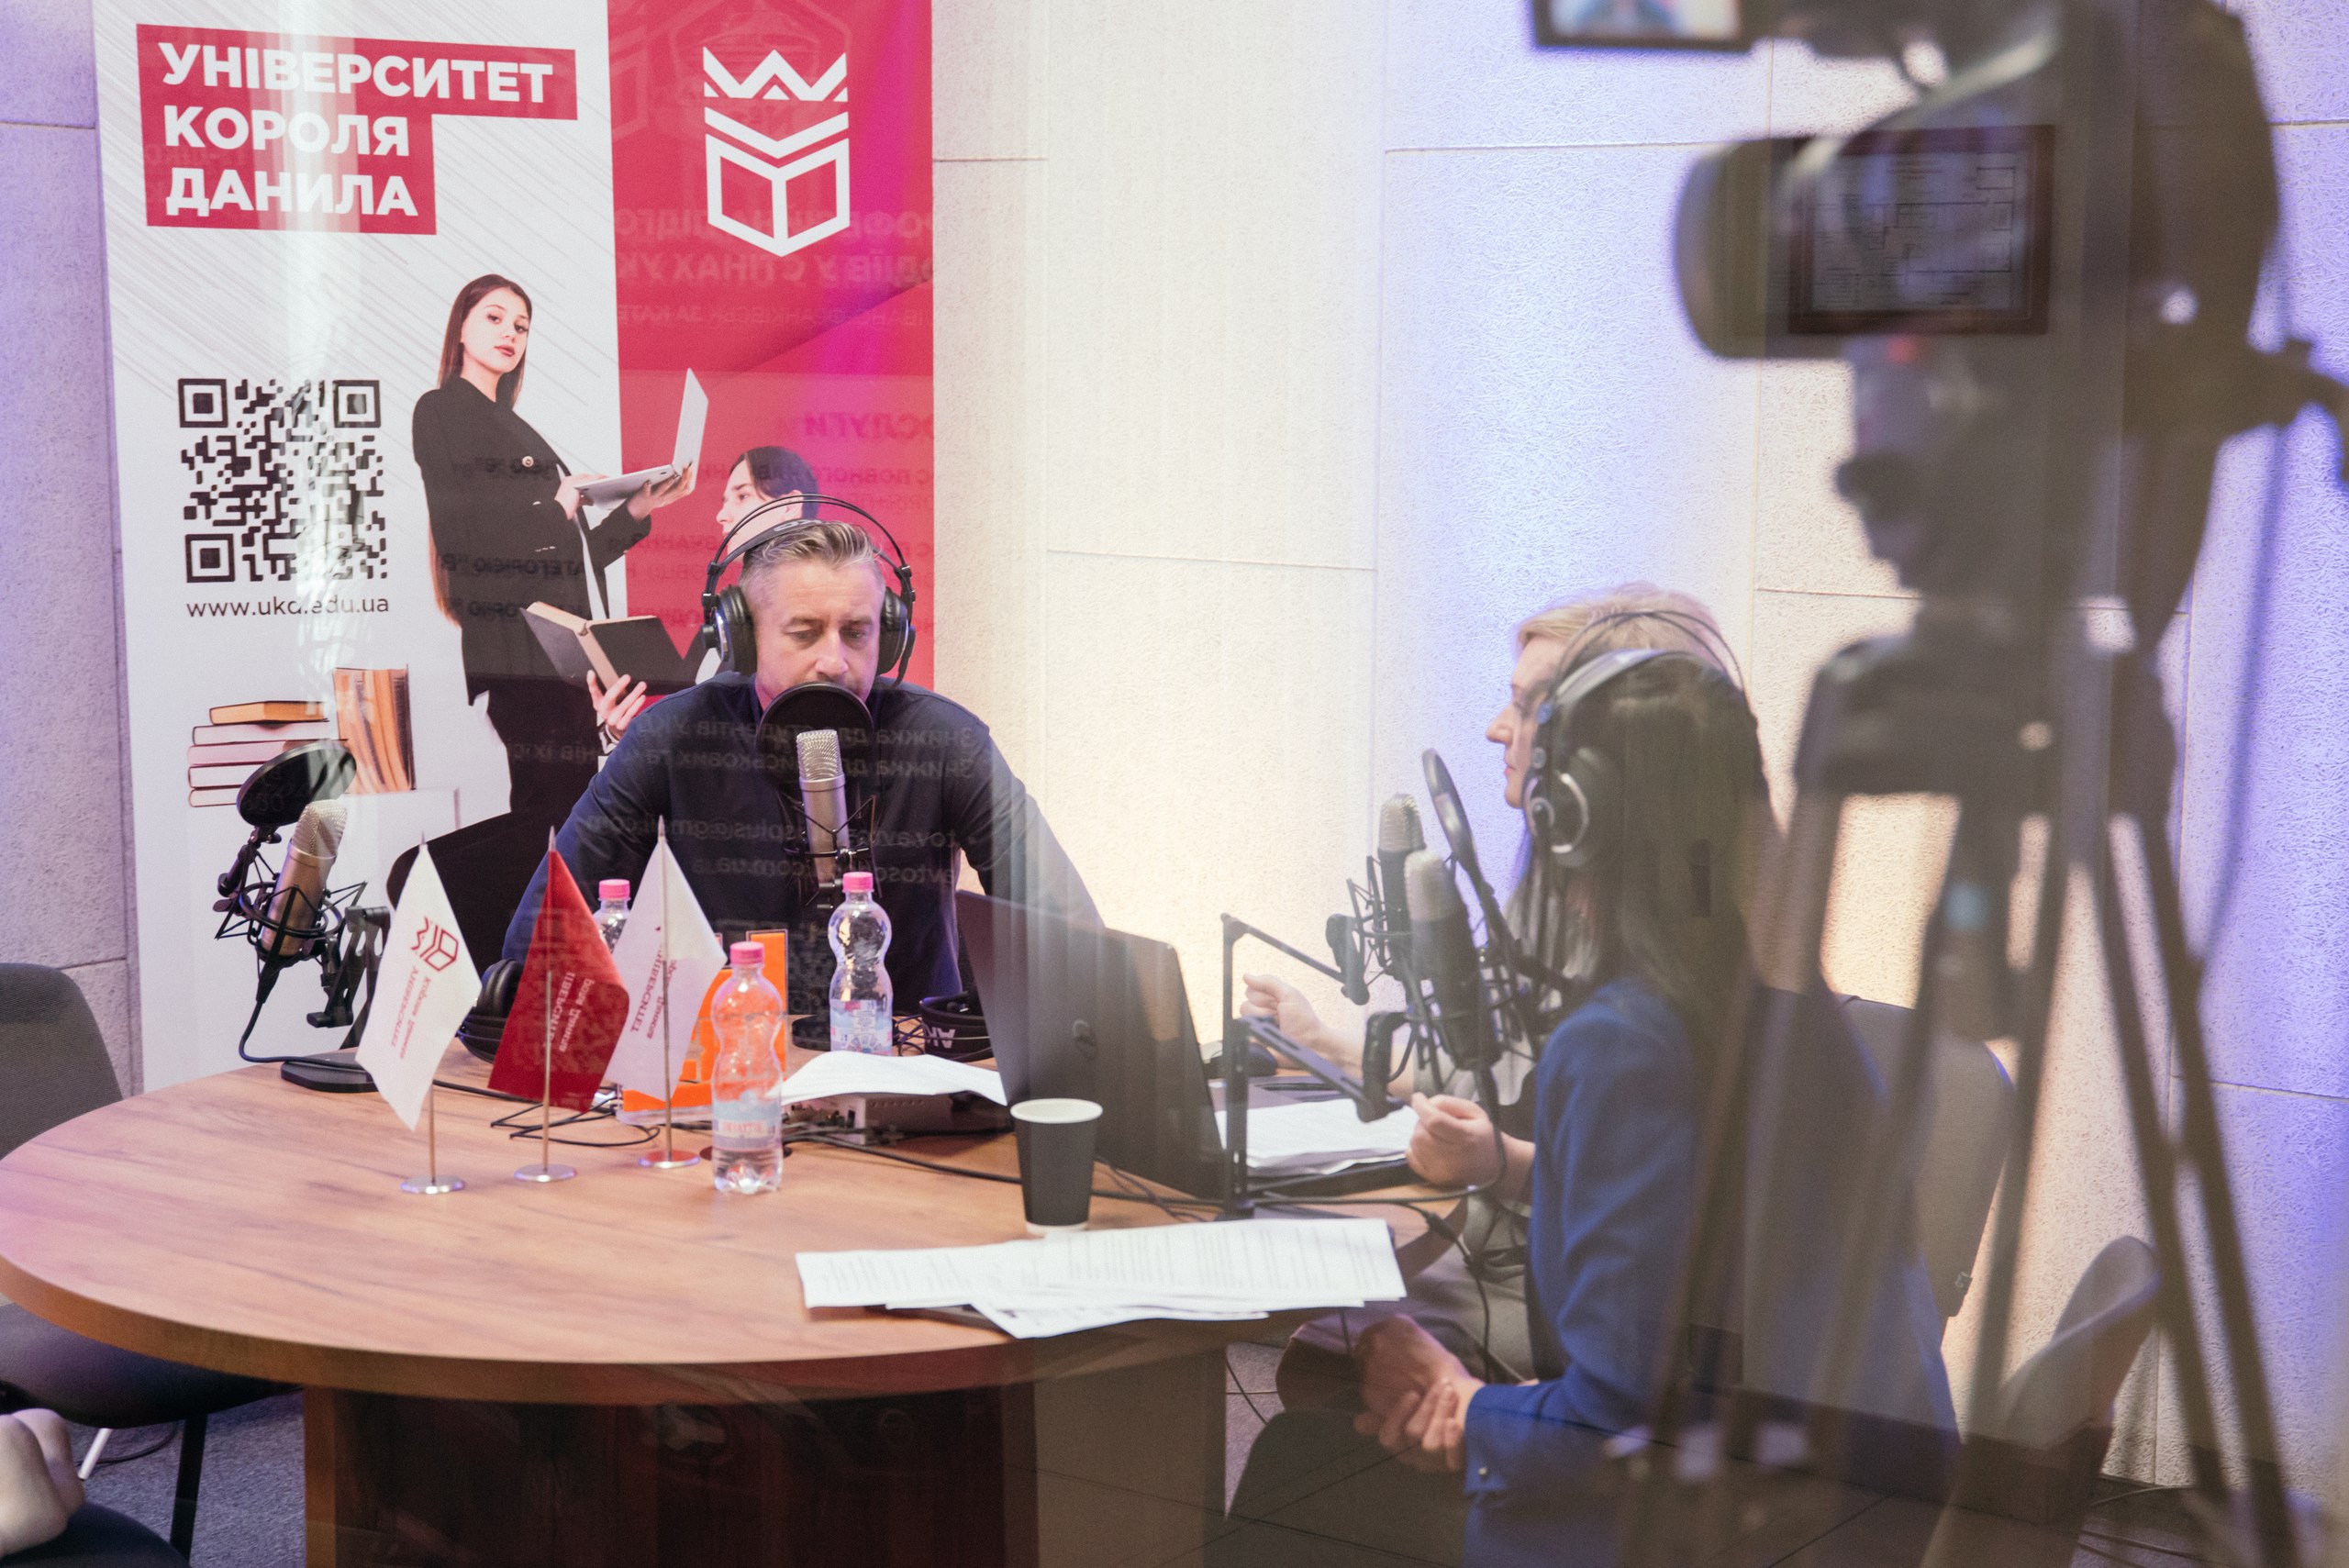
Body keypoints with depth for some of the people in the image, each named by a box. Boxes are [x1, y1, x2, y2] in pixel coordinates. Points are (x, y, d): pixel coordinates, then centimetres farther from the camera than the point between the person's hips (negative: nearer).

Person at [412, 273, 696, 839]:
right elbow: (456, 529, -9)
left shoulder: (517, 429, 28)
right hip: (513, 648, -8)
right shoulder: (441, 411, 5)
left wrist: (638, 509, 12)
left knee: (573, 808, 0)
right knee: (538, 801, -16)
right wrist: (553, 506, -5)